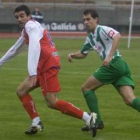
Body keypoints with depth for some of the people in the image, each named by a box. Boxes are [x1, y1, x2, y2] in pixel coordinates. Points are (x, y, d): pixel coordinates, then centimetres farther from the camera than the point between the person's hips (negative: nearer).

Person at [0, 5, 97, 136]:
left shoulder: (31, 25, -9)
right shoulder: (26, 30, 23)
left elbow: (34, 47, -25)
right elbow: (15, 49, 38)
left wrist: (32, 72, -34)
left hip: (48, 65, -10)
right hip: (44, 66, 10)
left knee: (52, 102, -12)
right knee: (21, 91, 13)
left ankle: (88, 118, -10)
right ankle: (36, 123, 8)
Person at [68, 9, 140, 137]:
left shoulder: (102, 30, -2)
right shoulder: (90, 38, 25)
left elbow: (117, 36, -21)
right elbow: (83, 54, 35)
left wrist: (110, 56, -26)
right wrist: (73, 55, 14)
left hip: (114, 64, -9)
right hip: (122, 67, 9)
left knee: (86, 88, 3)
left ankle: (97, 122, 1)